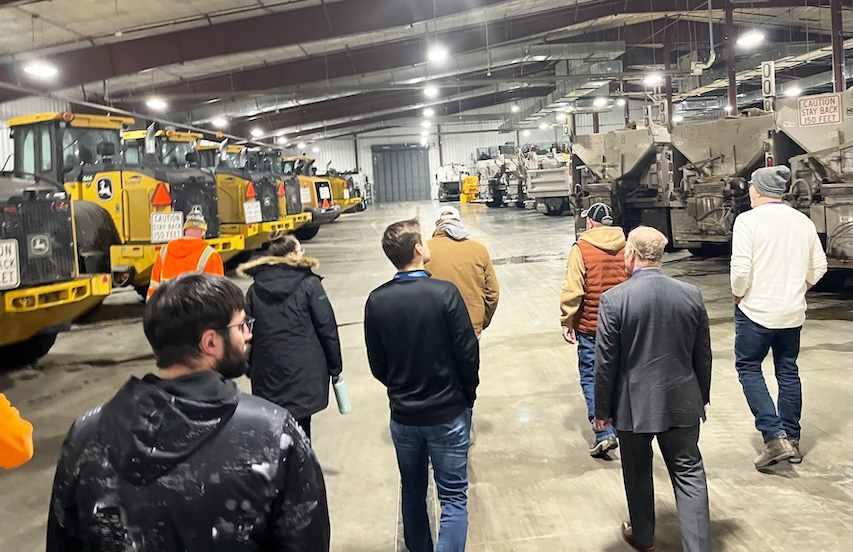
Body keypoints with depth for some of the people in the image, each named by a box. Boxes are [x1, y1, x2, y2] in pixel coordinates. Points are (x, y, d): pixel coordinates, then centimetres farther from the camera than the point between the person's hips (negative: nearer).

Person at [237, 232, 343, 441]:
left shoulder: (255, 289, 5)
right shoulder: (309, 284, -6)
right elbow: (327, 328, -6)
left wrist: (251, 368, 17)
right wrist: (335, 366, 3)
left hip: (267, 370, 4)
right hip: (304, 370, -4)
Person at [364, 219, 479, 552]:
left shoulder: (376, 301, -7)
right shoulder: (444, 293, -19)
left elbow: (377, 364, 0)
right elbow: (468, 353, -14)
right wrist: (468, 395, 3)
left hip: (402, 415, 4)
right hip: (448, 412, -4)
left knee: (413, 492, 21)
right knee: (453, 497, 7)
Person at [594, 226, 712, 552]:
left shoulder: (614, 299, -16)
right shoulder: (692, 295, -4)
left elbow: (605, 362, -12)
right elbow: (703, 356, 4)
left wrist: (602, 410, 0)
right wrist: (702, 397, 19)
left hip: (633, 405, -2)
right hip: (681, 402, 2)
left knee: (638, 473, 17)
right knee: (689, 474, 11)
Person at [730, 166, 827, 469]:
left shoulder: (748, 219, -13)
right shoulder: (803, 221, 4)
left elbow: (741, 268, -18)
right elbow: (818, 267, 8)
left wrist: (738, 296, -2)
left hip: (756, 309, -5)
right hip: (793, 311, 6)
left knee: (748, 367, 6)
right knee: (788, 371, 15)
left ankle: (774, 437, -5)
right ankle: (791, 440, 23)